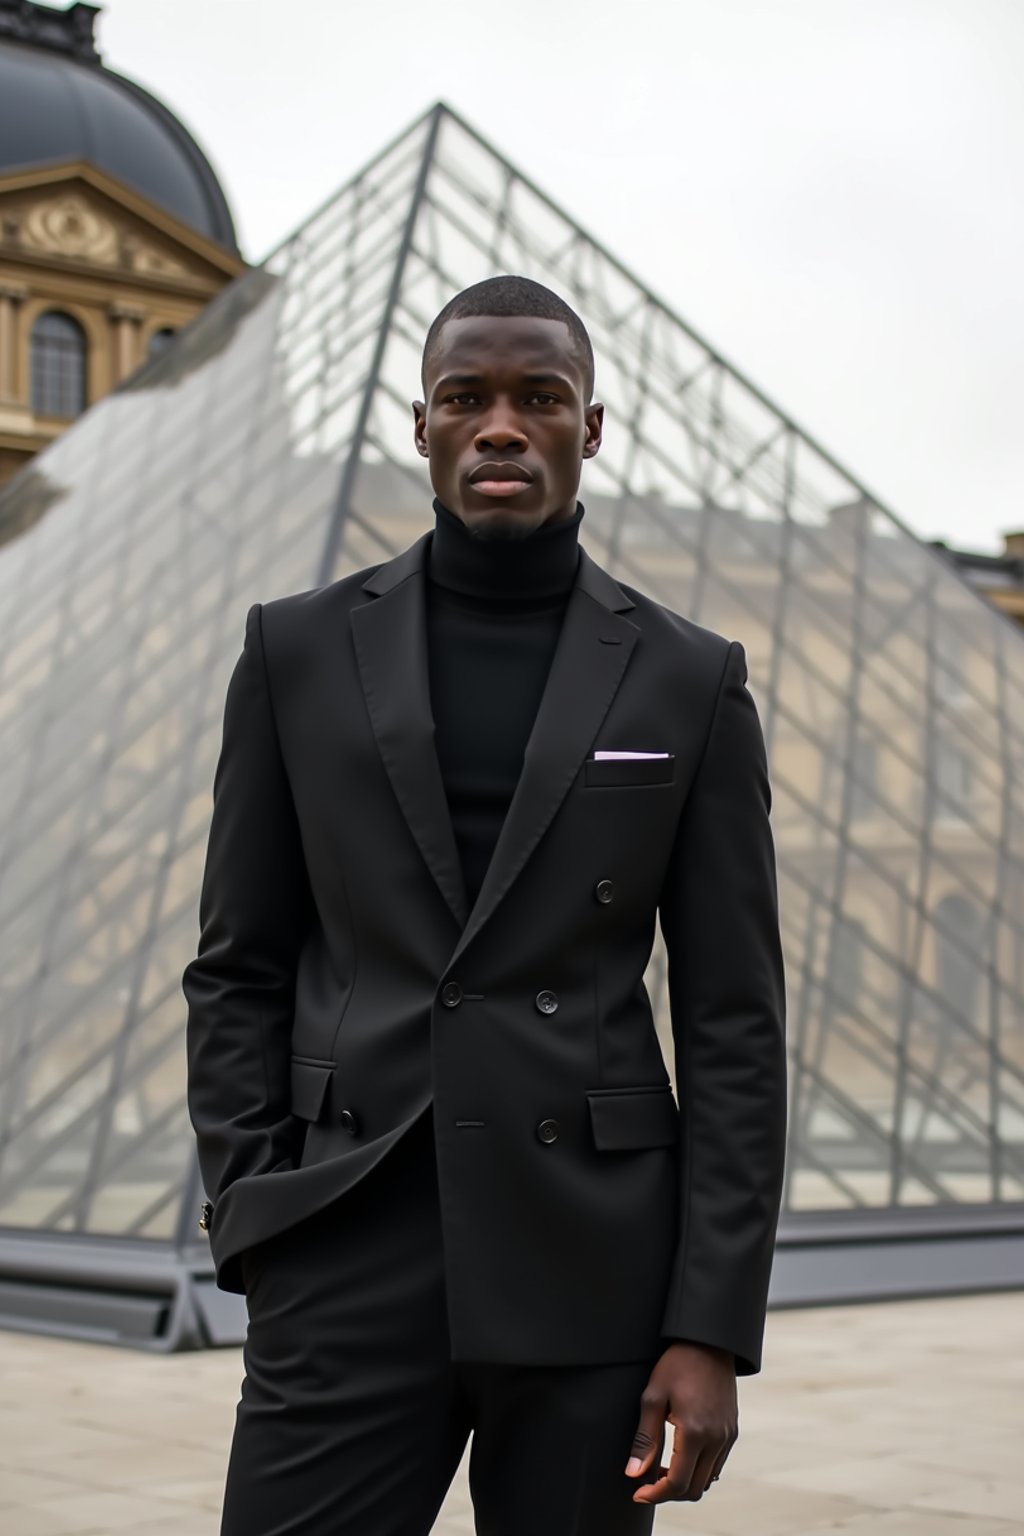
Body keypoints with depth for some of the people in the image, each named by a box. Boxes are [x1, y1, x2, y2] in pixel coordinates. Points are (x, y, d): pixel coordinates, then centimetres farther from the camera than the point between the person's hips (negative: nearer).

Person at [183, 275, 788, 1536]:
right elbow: (238, 971, 8)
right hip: (349, 1260, 0)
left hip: (593, 1267, 0)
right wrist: (255, 1228, -2)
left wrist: (713, 1330, -4)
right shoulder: (300, 651, 5)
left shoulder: (690, 682, 3)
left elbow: (732, 1025, 1)